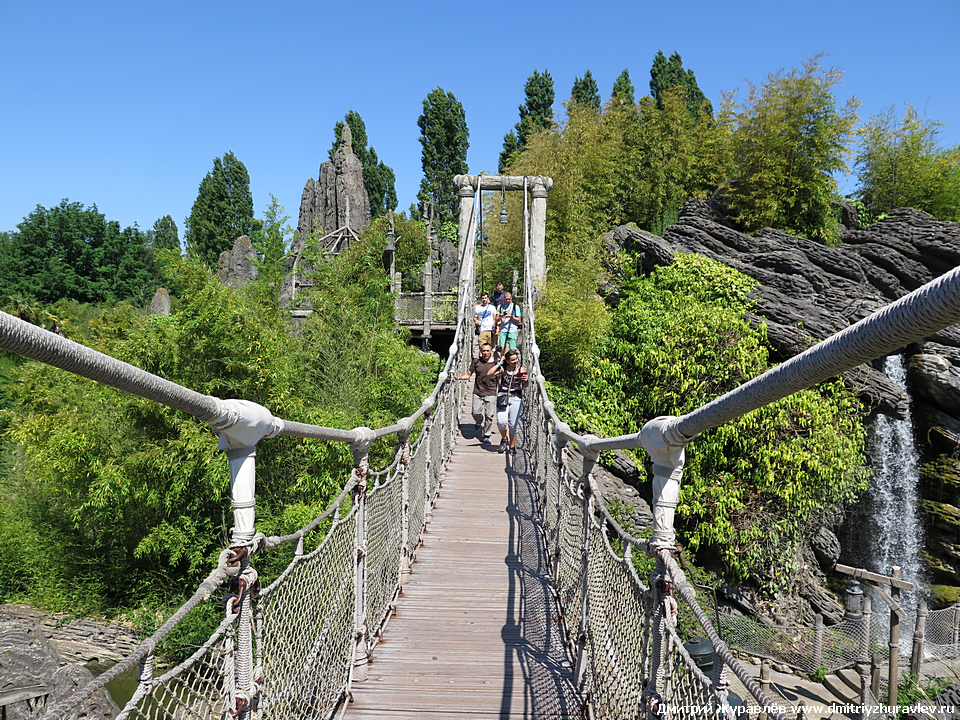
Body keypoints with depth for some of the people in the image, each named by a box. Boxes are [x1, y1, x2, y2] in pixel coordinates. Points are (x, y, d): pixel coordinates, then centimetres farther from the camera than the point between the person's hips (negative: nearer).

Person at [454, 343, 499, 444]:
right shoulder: (476, 362, 7)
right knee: (476, 413, -5)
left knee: (489, 416, -3)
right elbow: (468, 374, 11)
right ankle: (479, 422, 32)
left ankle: (487, 436, 11)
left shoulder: (496, 363, 3)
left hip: (490, 393, -1)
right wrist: (458, 377, -4)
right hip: (477, 392, 1)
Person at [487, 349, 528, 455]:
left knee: (513, 424, 3)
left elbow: (525, 386, 11)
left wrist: (526, 380, -12)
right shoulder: (502, 369, 2)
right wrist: (499, 363, -6)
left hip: (516, 399, 0)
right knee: (501, 422, -13)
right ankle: (504, 439, 18)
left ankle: (512, 446, 19)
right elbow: (489, 373, -11)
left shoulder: (521, 369, 5)